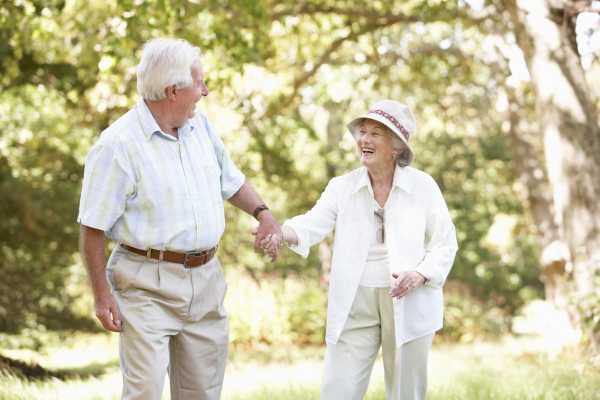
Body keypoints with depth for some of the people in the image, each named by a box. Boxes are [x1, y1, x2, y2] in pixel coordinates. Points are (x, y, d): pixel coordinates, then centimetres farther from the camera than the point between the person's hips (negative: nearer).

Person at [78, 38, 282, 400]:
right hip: (148, 285, -7)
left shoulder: (200, 124, 7)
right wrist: (102, 295, -13)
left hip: (206, 279, 7)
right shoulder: (118, 145, -14)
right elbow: (93, 228, -12)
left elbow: (230, 180, 22)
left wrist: (263, 213, 4)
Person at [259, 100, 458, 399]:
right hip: (355, 303, 1)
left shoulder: (422, 186, 0)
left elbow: (445, 244, 2)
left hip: (408, 304, -1)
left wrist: (420, 275, -16)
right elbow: (314, 223, -12)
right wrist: (280, 232, -33)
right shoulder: (343, 187, 3)